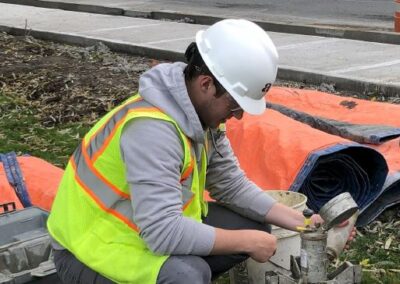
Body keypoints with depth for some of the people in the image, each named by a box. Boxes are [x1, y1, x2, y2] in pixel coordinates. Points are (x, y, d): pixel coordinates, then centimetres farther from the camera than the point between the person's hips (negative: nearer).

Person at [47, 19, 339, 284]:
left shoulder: (202, 112, -5)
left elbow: (232, 184, 4)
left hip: (152, 227, 8)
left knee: (255, 226, 2)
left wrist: (298, 221, -4)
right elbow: (164, 233, -37)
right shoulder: (152, 128, -32)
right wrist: (248, 242, -25)